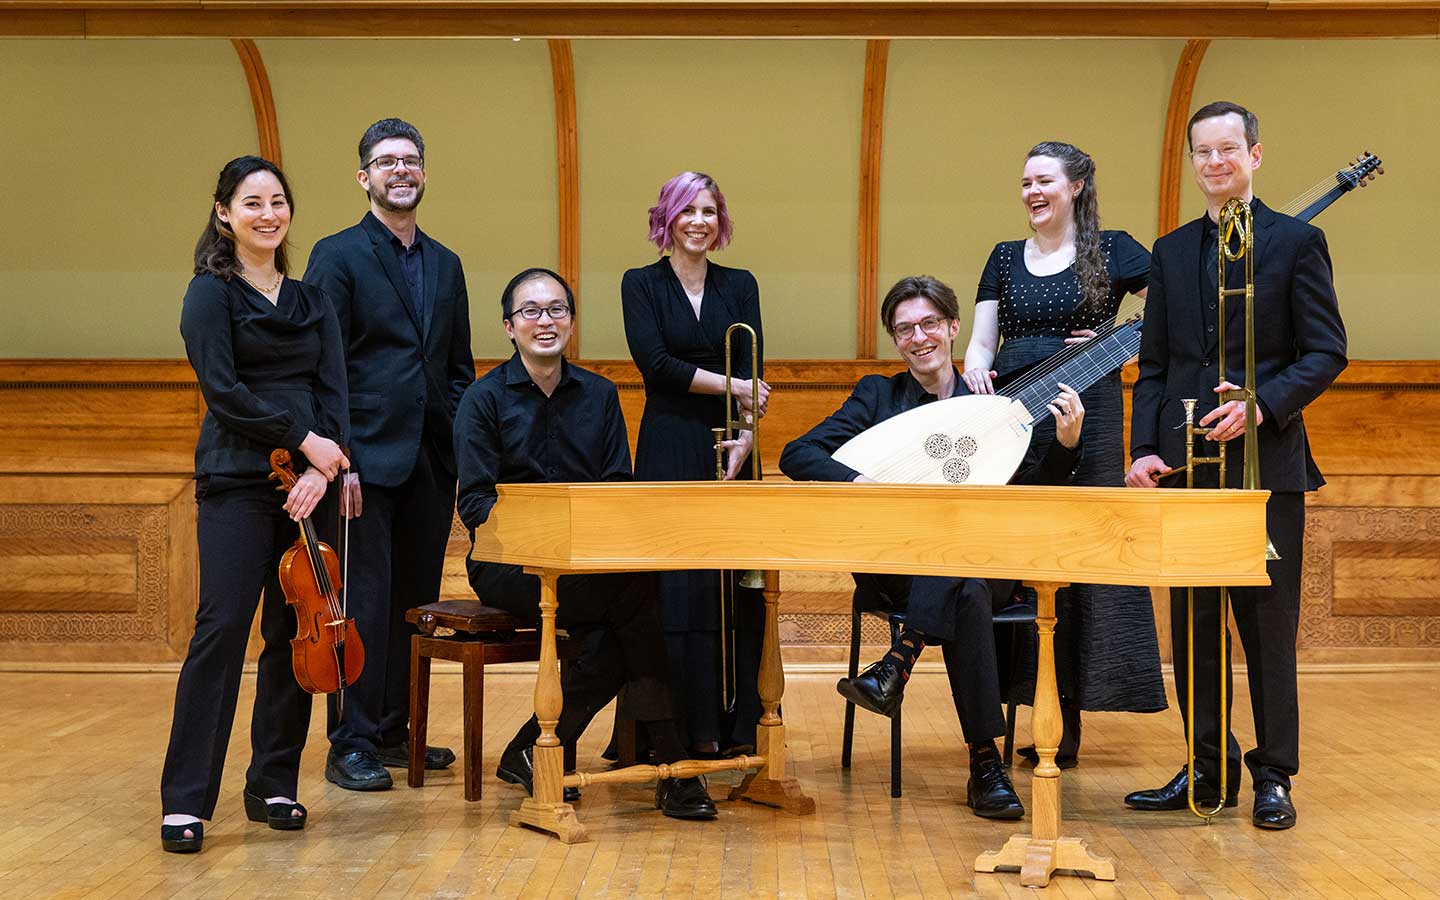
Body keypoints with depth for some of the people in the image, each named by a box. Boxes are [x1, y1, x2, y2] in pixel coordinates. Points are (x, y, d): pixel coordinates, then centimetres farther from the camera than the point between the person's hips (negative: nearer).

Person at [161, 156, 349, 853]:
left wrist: (319, 470, -9)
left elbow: (332, 391, 6)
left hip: (309, 482, 5)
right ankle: (185, 800, -5)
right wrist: (303, 439, -13)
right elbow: (222, 389, -9)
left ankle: (273, 785, 15)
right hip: (237, 483, -5)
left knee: (294, 634, 4)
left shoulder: (311, 300, 15)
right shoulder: (212, 293, 2)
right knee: (222, 628, -10)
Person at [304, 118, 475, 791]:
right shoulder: (337, 256, -1)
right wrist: (338, 457, -15)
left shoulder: (445, 264, 16)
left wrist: (464, 451, 8)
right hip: (369, 458, -6)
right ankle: (351, 746, 3)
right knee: (365, 602, -4)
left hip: (431, 460, 6)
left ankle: (395, 731, 21)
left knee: (416, 600, 11)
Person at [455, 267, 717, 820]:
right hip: (508, 562, -4)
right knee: (633, 594, -30)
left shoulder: (599, 395, 13)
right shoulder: (485, 399, 1)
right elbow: (475, 502, -7)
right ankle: (671, 763, -23)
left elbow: (619, 485, 8)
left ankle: (533, 750, -10)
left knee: (611, 638, -31)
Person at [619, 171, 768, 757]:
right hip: (669, 450, -2)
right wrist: (731, 386, -9)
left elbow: (753, 370, 1)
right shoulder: (642, 284, 5)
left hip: (732, 448, 3)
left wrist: (745, 437, -13)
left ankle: (739, 725, 5)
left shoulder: (740, 286, 12)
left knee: (739, 587, -1)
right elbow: (655, 362, -8)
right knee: (679, 588, -7)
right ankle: (691, 727, -1)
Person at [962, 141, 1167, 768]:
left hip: (1084, 418, -4)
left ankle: (1065, 721, 3)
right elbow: (980, 344, 10)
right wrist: (975, 370, -10)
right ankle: (1034, 709, 11)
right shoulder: (1006, 258, 14)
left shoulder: (1111, 251, 3)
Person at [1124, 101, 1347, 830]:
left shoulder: (1297, 242, 1)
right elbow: (1154, 363, 11)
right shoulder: (1171, 251, 13)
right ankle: (1207, 770, 18)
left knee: (1268, 626, 1)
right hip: (1187, 462, 4)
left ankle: (1274, 777, 11)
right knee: (1194, 625, 8)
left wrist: (1262, 404, -18)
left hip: (1265, 461, -4)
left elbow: (1327, 351, -4)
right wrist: (1143, 448, -1)